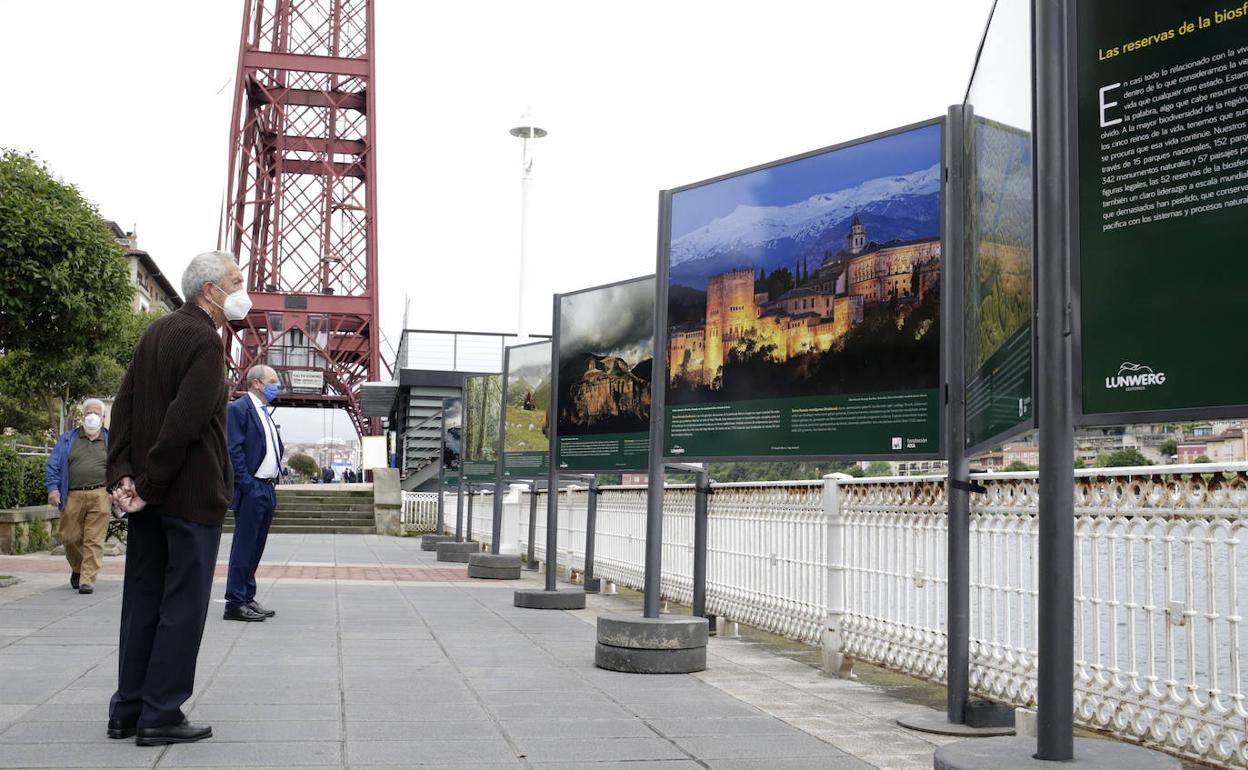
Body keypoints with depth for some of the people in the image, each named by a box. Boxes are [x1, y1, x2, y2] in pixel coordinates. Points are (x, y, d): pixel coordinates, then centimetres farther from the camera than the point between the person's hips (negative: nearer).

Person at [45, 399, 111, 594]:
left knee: (94, 541, -7)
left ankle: (88, 579, -5)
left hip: (100, 496, -1)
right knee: (70, 538, 4)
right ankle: (77, 569, 29)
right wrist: (52, 487, -2)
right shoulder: (67, 439, 16)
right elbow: (53, 465, 11)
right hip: (73, 497, 1)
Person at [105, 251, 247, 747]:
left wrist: (122, 473, 1)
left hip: (151, 498, 9)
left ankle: (127, 711, 19)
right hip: (192, 495, -9)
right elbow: (185, 422, -22)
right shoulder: (204, 340, -15)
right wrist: (149, 486, -14)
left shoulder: (157, 331, 13)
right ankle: (160, 716, 4)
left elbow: (125, 404, 9)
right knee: (183, 606, 0)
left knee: (142, 599, 13)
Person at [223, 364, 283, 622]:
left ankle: (247, 598, 19)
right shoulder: (239, 408, -8)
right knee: (244, 547, -5)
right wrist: (248, 486, -18)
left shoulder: (265, 412, 19)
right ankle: (235, 603, -1)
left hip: (268, 490, 9)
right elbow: (234, 451, -15)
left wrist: (275, 479, 12)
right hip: (250, 490, -9)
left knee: (255, 548, 12)